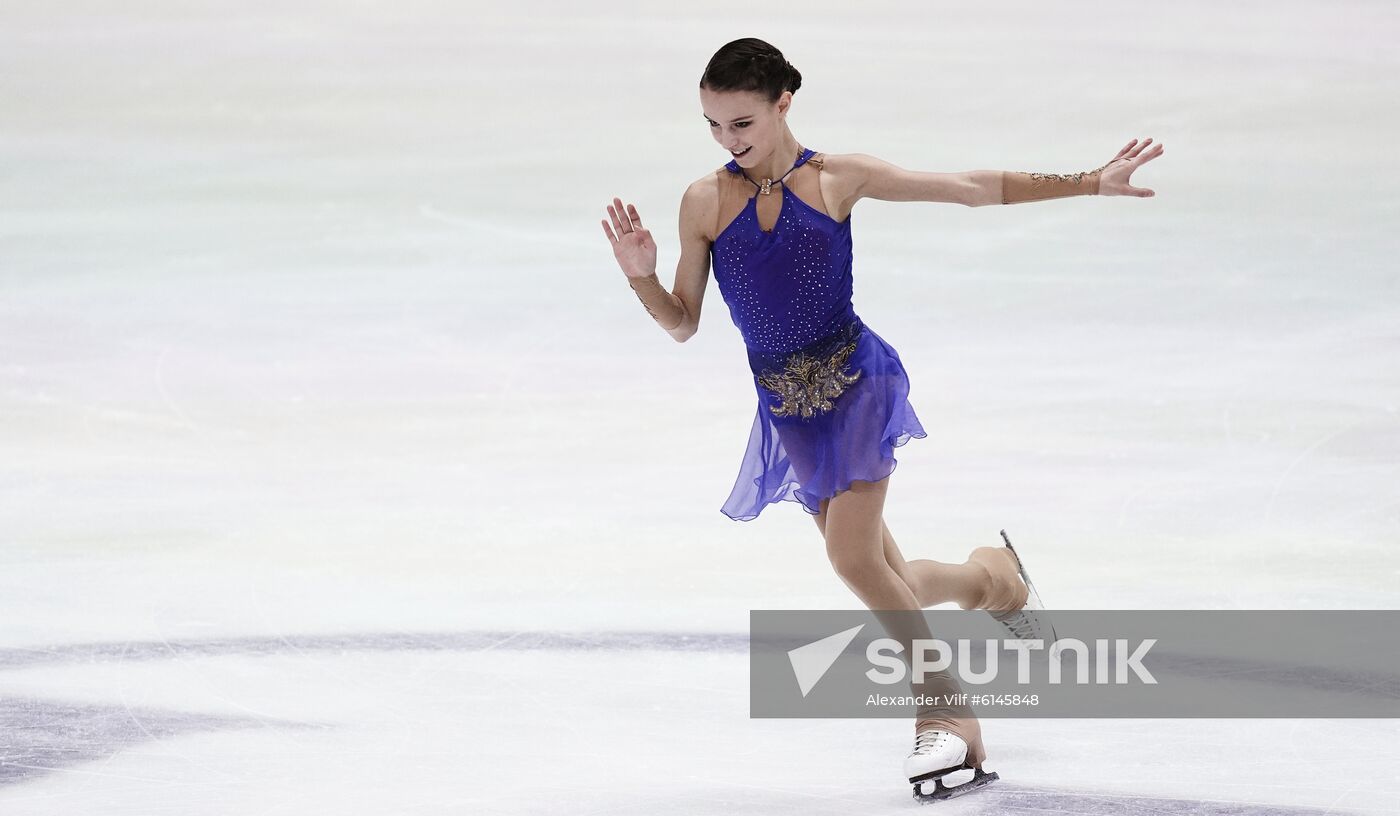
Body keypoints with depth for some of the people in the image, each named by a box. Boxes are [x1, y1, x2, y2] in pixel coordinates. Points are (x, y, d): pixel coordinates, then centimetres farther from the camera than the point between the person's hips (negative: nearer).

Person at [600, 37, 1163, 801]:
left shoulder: (838, 178, -4)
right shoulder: (705, 202, 1)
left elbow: (975, 189, 0)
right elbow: (682, 325, 5)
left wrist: (1091, 183, -4)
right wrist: (641, 276, -15)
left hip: (857, 380, -3)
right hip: (787, 408, 3)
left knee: (854, 557, -20)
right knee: (884, 579, 8)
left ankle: (945, 713, -3)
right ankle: (992, 575, 40)